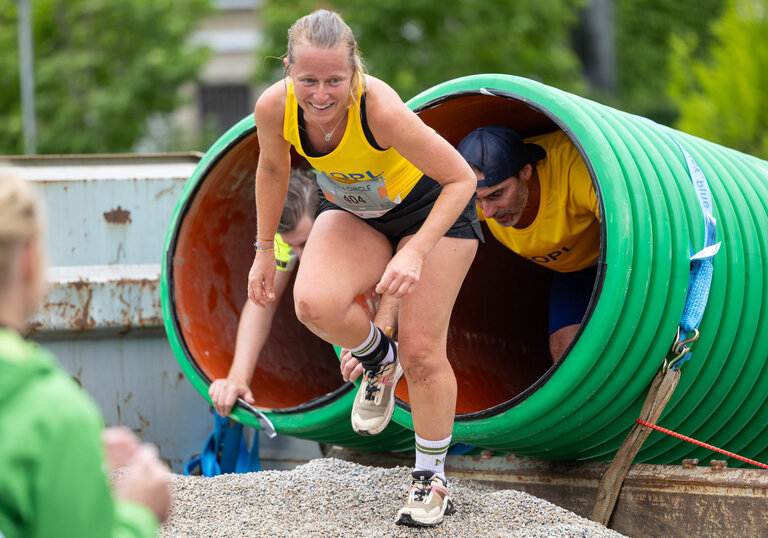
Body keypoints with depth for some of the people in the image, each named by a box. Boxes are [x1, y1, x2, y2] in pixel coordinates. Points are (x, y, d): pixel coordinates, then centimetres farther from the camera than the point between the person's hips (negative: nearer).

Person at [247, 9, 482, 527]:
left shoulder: (381, 110, -38)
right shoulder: (274, 109, -26)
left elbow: (461, 179, -28)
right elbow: (273, 168, -1)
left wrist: (416, 252, -37)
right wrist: (266, 249, 5)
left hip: (431, 207, -3)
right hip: (352, 211, 4)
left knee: (422, 352, -6)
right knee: (315, 305, -25)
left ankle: (431, 478, 15)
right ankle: (379, 362, 8)